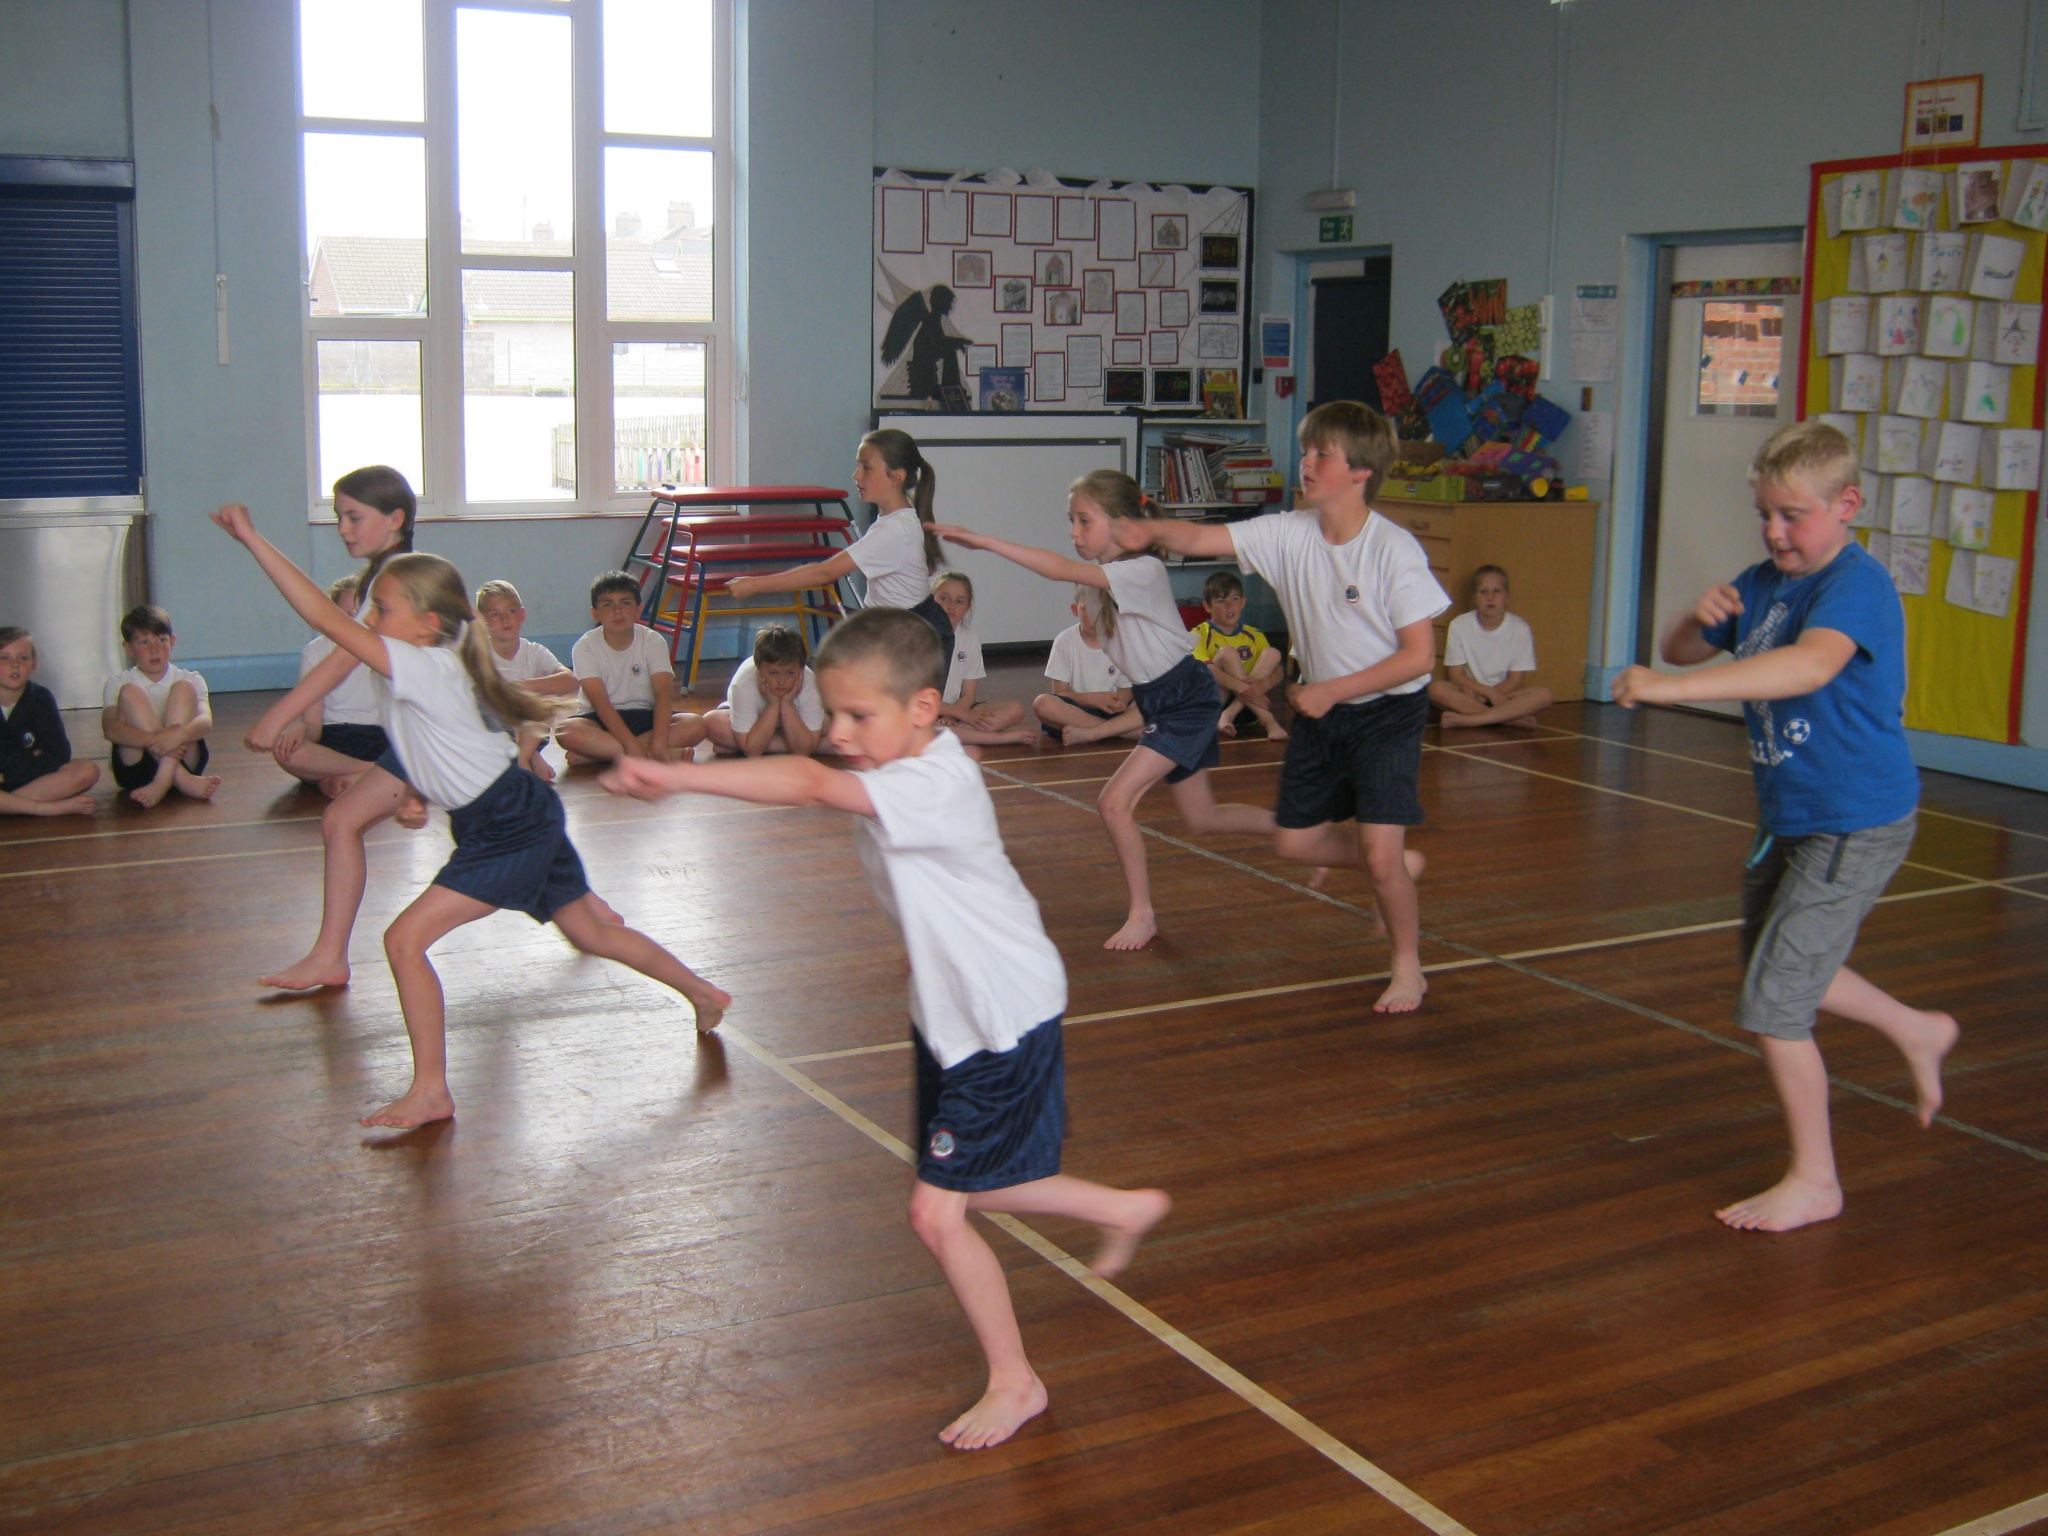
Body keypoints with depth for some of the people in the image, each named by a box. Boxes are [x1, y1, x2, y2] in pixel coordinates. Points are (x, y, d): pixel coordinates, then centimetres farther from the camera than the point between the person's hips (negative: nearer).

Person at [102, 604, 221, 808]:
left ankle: (163, 781, -35)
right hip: (136, 769, 0)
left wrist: (179, 734, -37)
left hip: (183, 761, 0)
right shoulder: (118, 683, 6)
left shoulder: (191, 680, 8)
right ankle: (184, 781, -32)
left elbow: (205, 721, -13)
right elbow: (110, 728, -14)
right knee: (131, 693, -17)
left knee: (184, 688, -14)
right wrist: (150, 740, -34)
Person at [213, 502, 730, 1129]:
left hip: (510, 827, -10)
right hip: (524, 813, 11)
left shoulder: (421, 668, -20)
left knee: (405, 939, -12)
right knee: (592, 933, 24)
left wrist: (253, 539, -26)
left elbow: (324, 617, -26)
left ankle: (430, 1091, -4)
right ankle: (703, 993, 39)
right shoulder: (438, 659, 5)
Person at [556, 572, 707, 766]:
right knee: (565, 730, -34)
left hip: (645, 717, 2)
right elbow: (599, 701, -20)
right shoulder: (585, 647, -11)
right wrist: (632, 746, -33)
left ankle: (595, 752, -27)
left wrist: (658, 744, -35)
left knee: (695, 726, -26)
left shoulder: (652, 641, -7)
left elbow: (663, 692, -19)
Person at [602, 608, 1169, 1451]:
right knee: (963, 1187, 20)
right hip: (952, 1013, 10)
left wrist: (673, 774, -49)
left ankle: (1014, 1381, 16)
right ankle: (1126, 1208, 42)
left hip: (1005, 1023, -10)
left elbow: (811, 785, -44)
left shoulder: (932, 787, -30)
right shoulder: (911, 770, 0)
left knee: (938, 1211, -5)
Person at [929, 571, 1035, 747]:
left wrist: (951, 717, -18)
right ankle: (1001, 737, -30)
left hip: (956, 709, 4)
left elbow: (968, 695, 3)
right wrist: (960, 713, -17)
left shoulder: (970, 638, 4)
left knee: (1015, 711, -14)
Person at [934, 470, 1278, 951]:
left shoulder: (1142, 570, -25)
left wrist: (985, 541, -36)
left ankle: (1141, 913, -2)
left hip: (1188, 699, -9)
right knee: (1202, 818, 17)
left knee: (1115, 801, -16)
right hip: (1159, 702, 9)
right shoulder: (1103, 578, 2)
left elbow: (1063, 570, -35)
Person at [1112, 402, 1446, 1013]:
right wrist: (1151, 530, -33)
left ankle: (1408, 967, 13)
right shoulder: (1289, 533, -7)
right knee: (1295, 842, 11)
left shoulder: (1394, 550, -21)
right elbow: (1204, 539, -12)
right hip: (1321, 708, 6)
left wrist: (1332, 690, -21)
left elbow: (1420, 655, -20)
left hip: (1389, 710, -6)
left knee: (1381, 854, -13)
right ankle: (1402, 867, 37)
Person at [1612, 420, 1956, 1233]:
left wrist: (1674, 687, -51)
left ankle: (1814, 1181, 12)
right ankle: (1917, 1031, 49)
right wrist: (1696, 617, -12)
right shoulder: (1765, 581, 4)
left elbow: (1811, 665, -43)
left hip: (1853, 823, -9)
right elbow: (1681, 651, 12)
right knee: (1783, 968, 25)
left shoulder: (1857, 585, -22)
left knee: (1773, 1003, -6)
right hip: (1789, 816, 9)